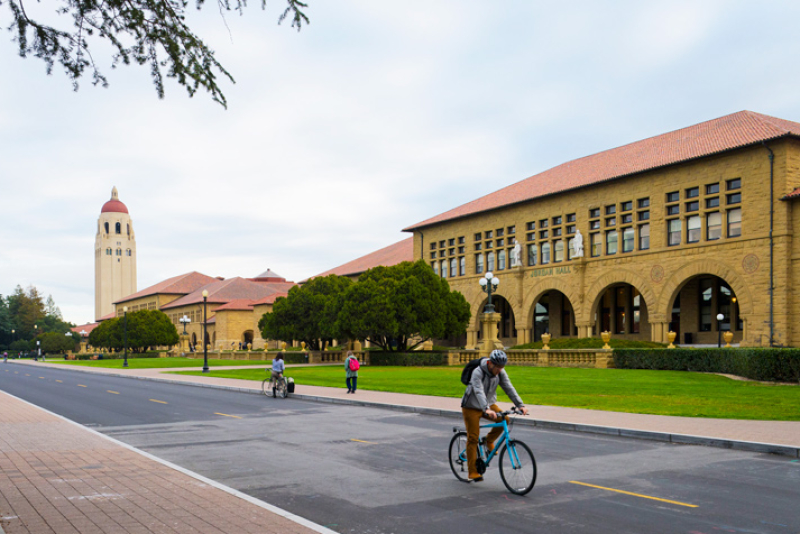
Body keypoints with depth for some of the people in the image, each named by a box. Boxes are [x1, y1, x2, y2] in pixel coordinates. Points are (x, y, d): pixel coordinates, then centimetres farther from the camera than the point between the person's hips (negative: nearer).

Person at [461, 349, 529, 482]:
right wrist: (486, 409, -54)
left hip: (489, 404, 5)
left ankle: (489, 441, 5)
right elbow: (479, 392, -39)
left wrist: (520, 405, -27)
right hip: (472, 407, -5)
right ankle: (472, 472, -1)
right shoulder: (478, 372, -26)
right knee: (473, 438, -8)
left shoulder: (500, 372, -9)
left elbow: (509, 388, -14)